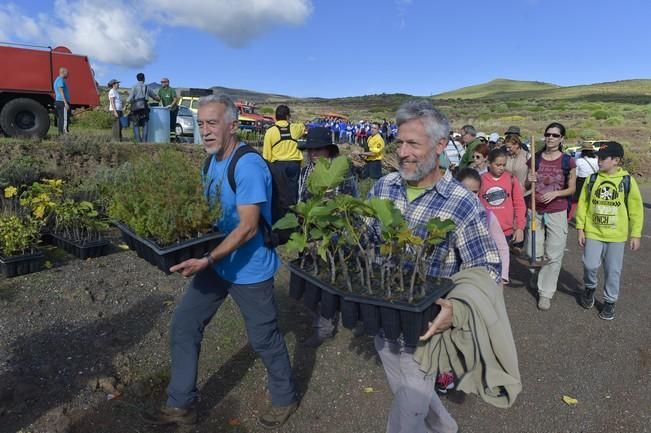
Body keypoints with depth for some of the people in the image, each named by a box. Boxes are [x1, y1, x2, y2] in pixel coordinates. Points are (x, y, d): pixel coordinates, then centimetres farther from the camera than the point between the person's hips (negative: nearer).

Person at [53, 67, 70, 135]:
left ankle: (61, 134, 9)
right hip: (62, 102, -10)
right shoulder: (60, 80, -9)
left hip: (58, 102, 10)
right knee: (65, 119, -13)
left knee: (60, 119, 8)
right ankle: (65, 134, -18)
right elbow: (61, 92, -18)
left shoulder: (57, 80, 23)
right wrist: (65, 103, -23)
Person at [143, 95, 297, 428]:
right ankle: (181, 405, 27)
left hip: (249, 268, -8)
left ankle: (285, 399, 35)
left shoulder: (249, 166, -23)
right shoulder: (213, 160, 5)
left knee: (264, 338, 9)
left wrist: (206, 260, -33)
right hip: (215, 262, 8)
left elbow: (248, 228, -27)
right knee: (183, 327, 9)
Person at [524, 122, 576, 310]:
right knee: (532, 252, 7)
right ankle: (537, 274, 39)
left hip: (557, 213, -2)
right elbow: (526, 186, 10)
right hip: (535, 211, 2)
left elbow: (572, 189, 3)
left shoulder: (568, 162, -2)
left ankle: (546, 292, 13)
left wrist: (556, 193, -16)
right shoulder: (535, 159, 2)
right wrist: (529, 181, -12)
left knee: (554, 255, 0)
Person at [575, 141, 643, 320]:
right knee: (590, 265, -4)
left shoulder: (627, 180, -5)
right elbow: (582, 204, 3)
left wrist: (635, 234, -2)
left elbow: (636, 209, -1)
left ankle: (609, 301, 25)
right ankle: (589, 288, 26)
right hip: (593, 233, 1)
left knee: (613, 271, 7)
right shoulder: (592, 179, -1)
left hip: (616, 235, -1)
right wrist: (580, 228, 0)